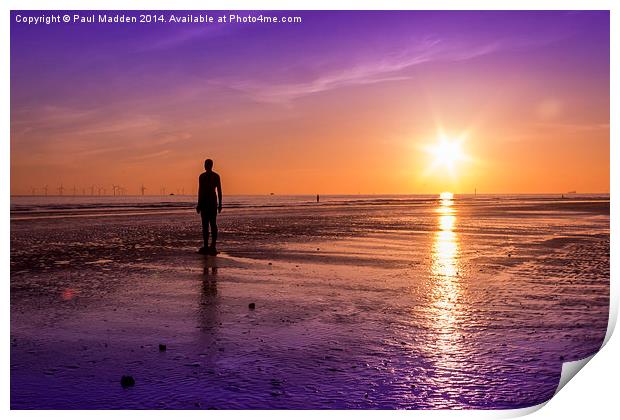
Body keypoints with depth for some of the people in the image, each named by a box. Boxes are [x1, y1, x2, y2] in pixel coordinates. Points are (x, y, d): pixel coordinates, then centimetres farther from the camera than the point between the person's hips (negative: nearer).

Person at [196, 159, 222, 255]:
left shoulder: (202, 176, -8)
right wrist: (220, 204, 13)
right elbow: (219, 190, 7)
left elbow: (200, 191, -10)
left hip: (205, 202, -5)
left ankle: (206, 247, -1)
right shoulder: (216, 176, 7)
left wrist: (199, 204, -7)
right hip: (213, 201, 5)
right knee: (213, 224, 6)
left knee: (205, 225, -2)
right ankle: (213, 246, 2)